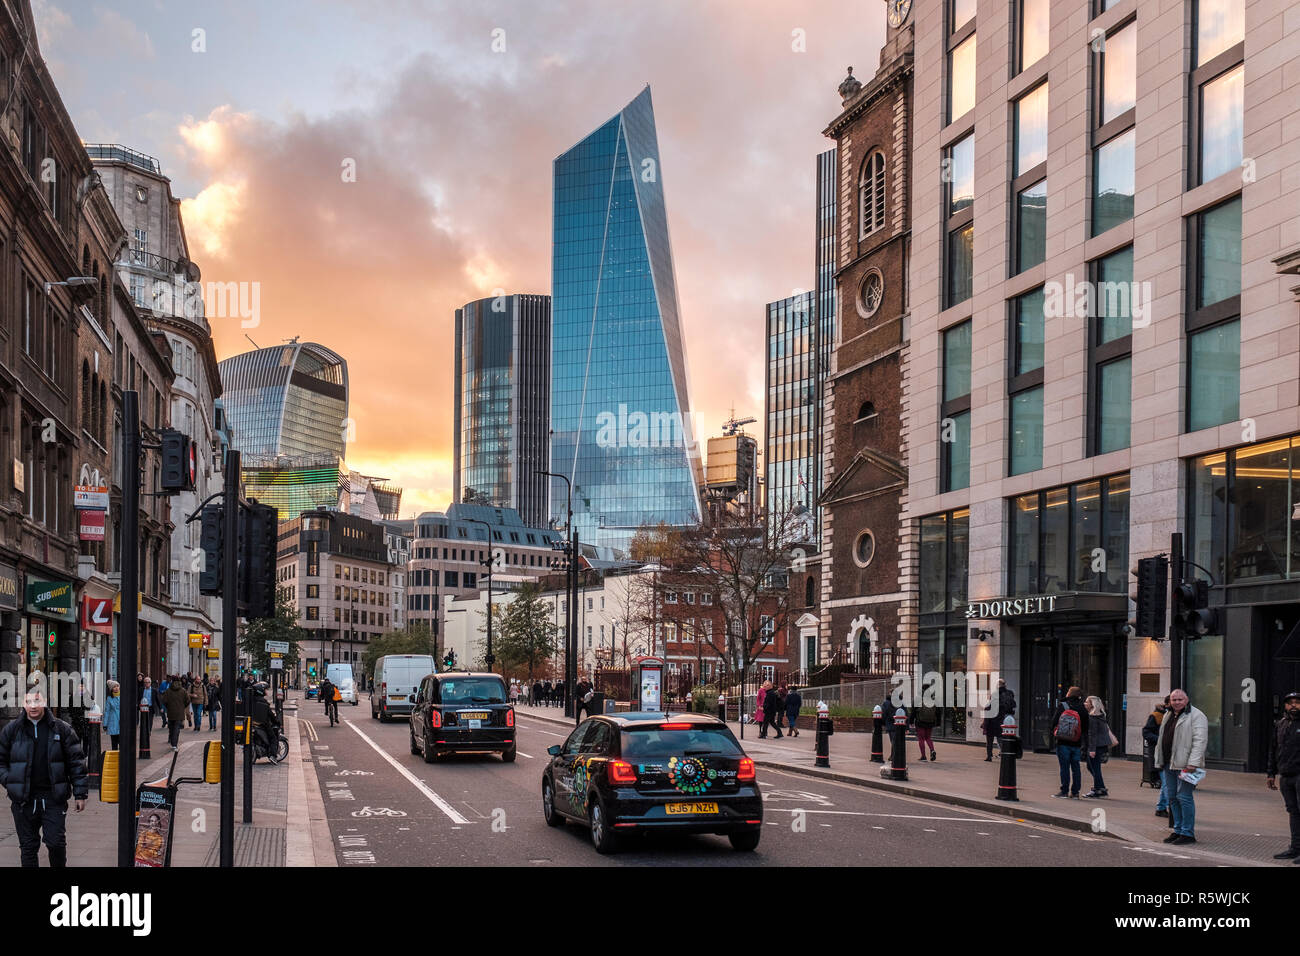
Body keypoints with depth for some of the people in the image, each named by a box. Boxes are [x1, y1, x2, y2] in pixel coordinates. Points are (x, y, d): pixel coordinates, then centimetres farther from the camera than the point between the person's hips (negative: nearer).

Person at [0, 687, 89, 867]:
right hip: (23, 799, 2)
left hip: (54, 798, -2)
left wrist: (80, 793, -1)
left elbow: (76, 762, 3)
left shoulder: (62, 729, 1)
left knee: (56, 843, -4)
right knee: (28, 846, 8)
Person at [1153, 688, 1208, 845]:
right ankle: (1178, 830, 21)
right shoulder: (1168, 716, 18)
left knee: (1184, 797, -9)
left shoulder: (1196, 716, -9)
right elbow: (1163, 739, 25)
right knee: (1173, 798, 12)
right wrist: (1160, 761, 20)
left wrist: (1193, 763, -23)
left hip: (1185, 764, -8)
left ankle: (1188, 833, -3)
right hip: (1169, 764, 8)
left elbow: (1200, 741, -16)